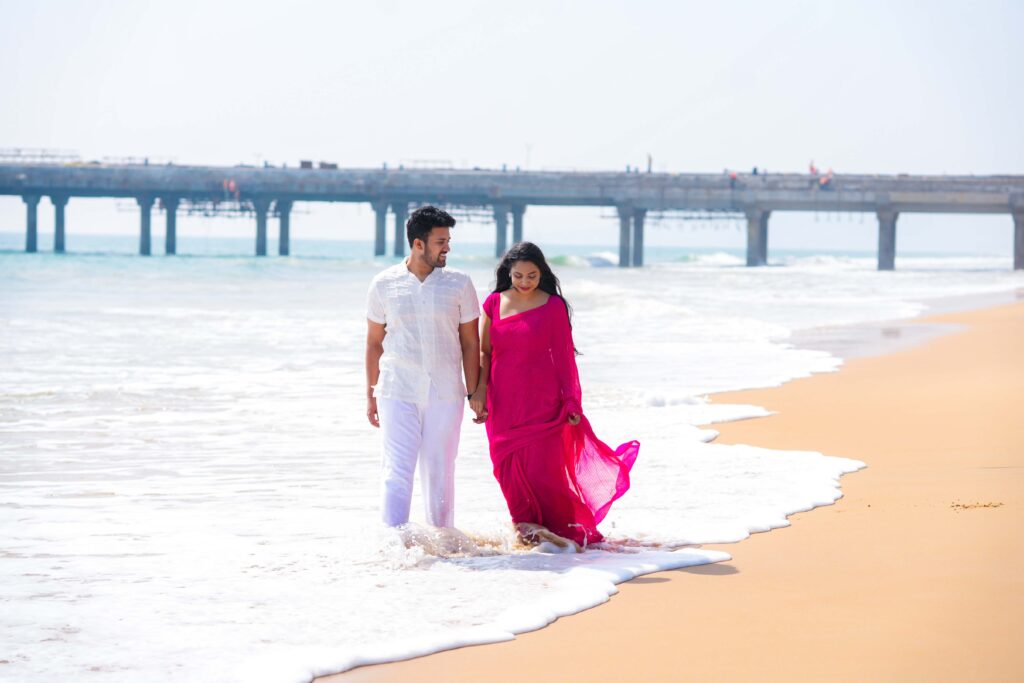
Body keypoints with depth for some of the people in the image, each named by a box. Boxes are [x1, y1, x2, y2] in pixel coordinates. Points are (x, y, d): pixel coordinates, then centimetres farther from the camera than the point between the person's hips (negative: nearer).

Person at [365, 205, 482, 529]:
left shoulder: (459, 284, 3)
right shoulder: (384, 284, 3)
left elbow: (470, 344, 6)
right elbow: (374, 343, 10)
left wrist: (474, 394, 2)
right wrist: (370, 395, 10)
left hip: (445, 394, 1)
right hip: (398, 393, -1)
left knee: (440, 474, 6)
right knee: (397, 474, -9)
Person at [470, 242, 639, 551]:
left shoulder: (553, 306, -2)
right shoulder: (494, 303, 5)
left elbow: (564, 356, 1)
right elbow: (484, 352, 8)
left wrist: (572, 401, -3)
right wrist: (479, 390, -3)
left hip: (542, 403, -3)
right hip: (503, 404, 3)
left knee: (542, 467, -7)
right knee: (509, 468, 2)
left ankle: (567, 529, 6)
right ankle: (527, 526, 15)